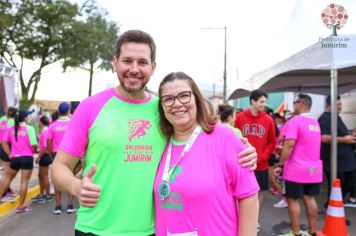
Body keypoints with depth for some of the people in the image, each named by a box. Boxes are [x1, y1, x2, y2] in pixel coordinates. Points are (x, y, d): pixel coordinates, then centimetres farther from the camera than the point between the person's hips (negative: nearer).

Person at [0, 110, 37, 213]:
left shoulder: (11, 128, 5)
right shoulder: (29, 128, -9)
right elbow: (34, 144, -16)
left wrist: (10, 154, 8)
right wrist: (34, 150, 6)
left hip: (15, 158, 5)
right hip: (27, 157, -4)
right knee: (24, 181, 2)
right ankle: (21, 205, 7)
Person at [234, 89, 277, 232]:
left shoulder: (268, 120, -1)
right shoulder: (240, 117, -4)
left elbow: (272, 142, 3)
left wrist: (262, 157, -7)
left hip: (261, 165, 1)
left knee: (260, 192, 10)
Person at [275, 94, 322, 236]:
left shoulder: (294, 121, -14)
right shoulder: (315, 123, 11)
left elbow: (290, 145, -22)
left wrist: (280, 164, -15)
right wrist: (283, 150, 24)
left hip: (296, 169, -7)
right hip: (314, 168, 7)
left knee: (293, 200, 4)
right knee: (310, 198, 14)